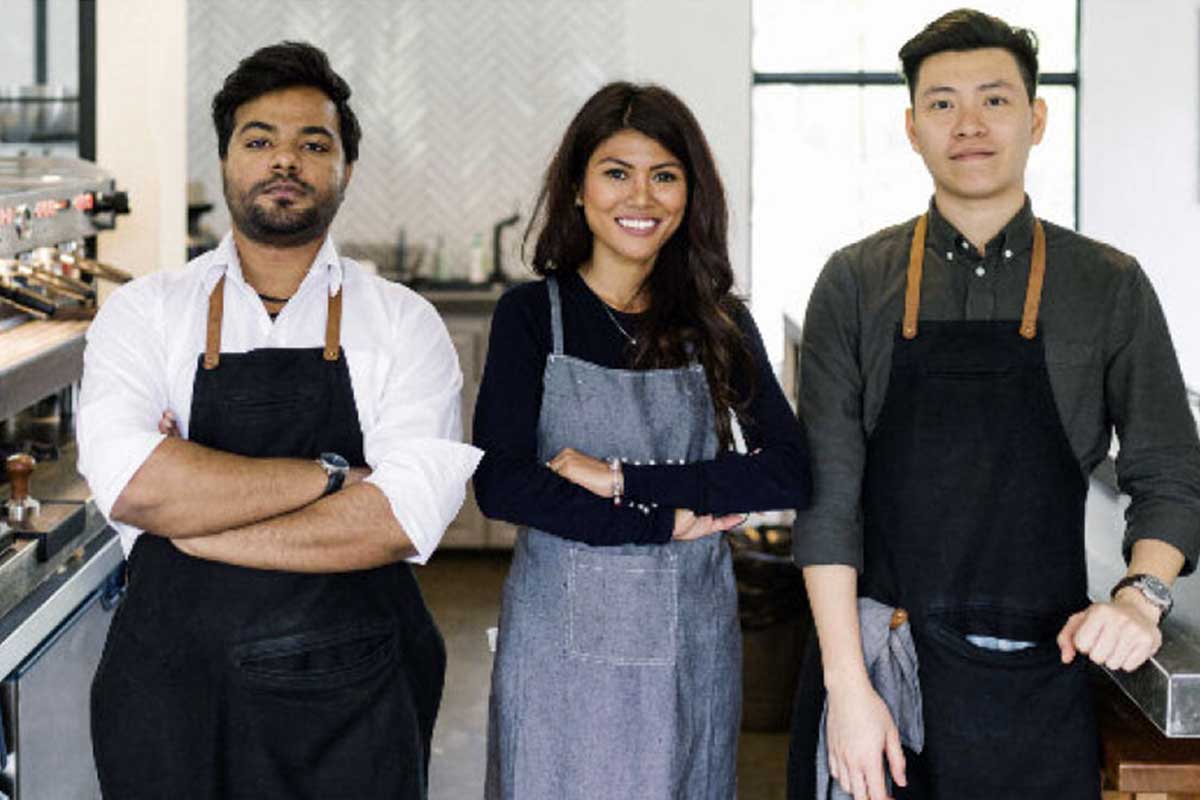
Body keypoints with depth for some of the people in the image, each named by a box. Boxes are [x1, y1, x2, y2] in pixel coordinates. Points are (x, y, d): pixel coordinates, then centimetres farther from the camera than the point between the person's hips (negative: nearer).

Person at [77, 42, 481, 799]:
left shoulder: (403, 324, -1)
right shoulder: (144, 313, 1)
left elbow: (405, 519, -15)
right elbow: (128, 484, -16)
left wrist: (188, 521, -14)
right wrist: (332, 475, -15)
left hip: (353, 706, 0)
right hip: (171, 696, 1)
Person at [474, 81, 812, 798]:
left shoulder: (719, 326, 6)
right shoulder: (532, 315, 0)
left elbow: (789, 473, -6)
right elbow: (500, 485, -11)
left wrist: (623, 480, -14)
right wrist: (667, 522, -12)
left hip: (692, 643, 2)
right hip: (563, 640, -2)